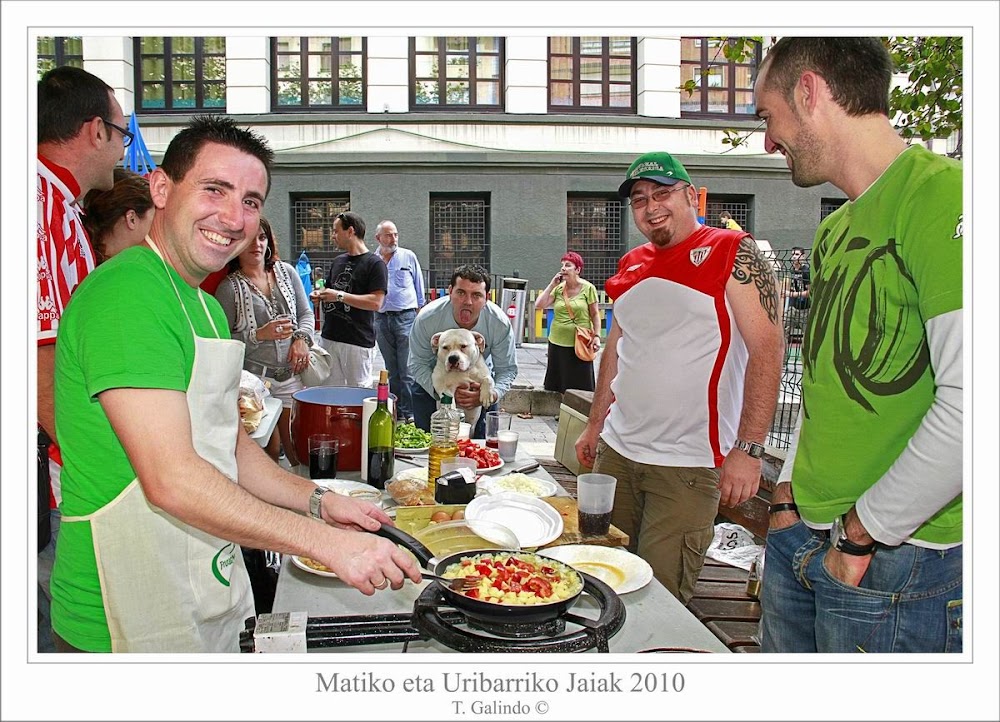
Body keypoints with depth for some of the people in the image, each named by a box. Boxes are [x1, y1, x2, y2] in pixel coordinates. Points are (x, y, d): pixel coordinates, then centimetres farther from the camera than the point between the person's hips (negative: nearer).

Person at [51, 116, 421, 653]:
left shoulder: (205, 306, 12)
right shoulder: (126, 292, -20)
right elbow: (172, 480, -28)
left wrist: (316, 501, 2)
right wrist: (327, 543, -26)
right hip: (131, 625, -9)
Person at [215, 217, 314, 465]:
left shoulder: (286, 272, 8)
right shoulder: (229, 288, -4)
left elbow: (306, 313, 15)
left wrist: (302, 338, -4)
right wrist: (259, 335, -18)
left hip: (292, 375, 3)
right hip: (255, 378, -3)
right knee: (269, 450, 1)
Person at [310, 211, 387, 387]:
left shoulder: (374, 263, -7)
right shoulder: (338, 261, 17)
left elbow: (376, 302, -16)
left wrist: (339, 296, -17)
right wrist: (320, 295, 7)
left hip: (358, 341, -7)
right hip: (329, 337, 7)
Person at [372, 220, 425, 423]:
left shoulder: (408, 256, 4)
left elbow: (419, 286, 9)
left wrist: (419, 311, 7)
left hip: (406, 316, -3)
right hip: (382, 319, 3)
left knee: (407, 369, -7)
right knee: (391, 370, 11)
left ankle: (410, 411, -2)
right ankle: (396, 410, 19)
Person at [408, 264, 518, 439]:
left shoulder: (500, 323, -27)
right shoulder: (427, 318, -29)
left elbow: (507, 369, -16)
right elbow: (418, 364, -19)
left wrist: (492, 394, -37)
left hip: (479, 382, 1)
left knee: (479, 441, 1)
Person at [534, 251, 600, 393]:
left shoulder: (588, 288, -3)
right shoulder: (558, 288, 5)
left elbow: (595, 315, -1)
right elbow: (539, 305, -2)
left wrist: (597, 336, -10)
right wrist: (552, 284, -4)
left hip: (580, 344, -4)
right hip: (557, 343, 4)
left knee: (580, 385, 2)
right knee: (557, 384, 11)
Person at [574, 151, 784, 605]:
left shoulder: (734, 254, -6)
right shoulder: (631, 265, 13)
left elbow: (766, 350, -13)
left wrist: (748, 448, -20)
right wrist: (594, 424, 20)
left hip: (688, 465, -6)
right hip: (615, 451, 6)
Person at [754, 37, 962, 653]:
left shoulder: (942, 193, -16)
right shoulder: (835, 232, 13)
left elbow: (970, 405, -25)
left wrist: (861, 534, -15)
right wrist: (789, 494, 12)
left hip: (896, 563, -8)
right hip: (801, 542, 8)